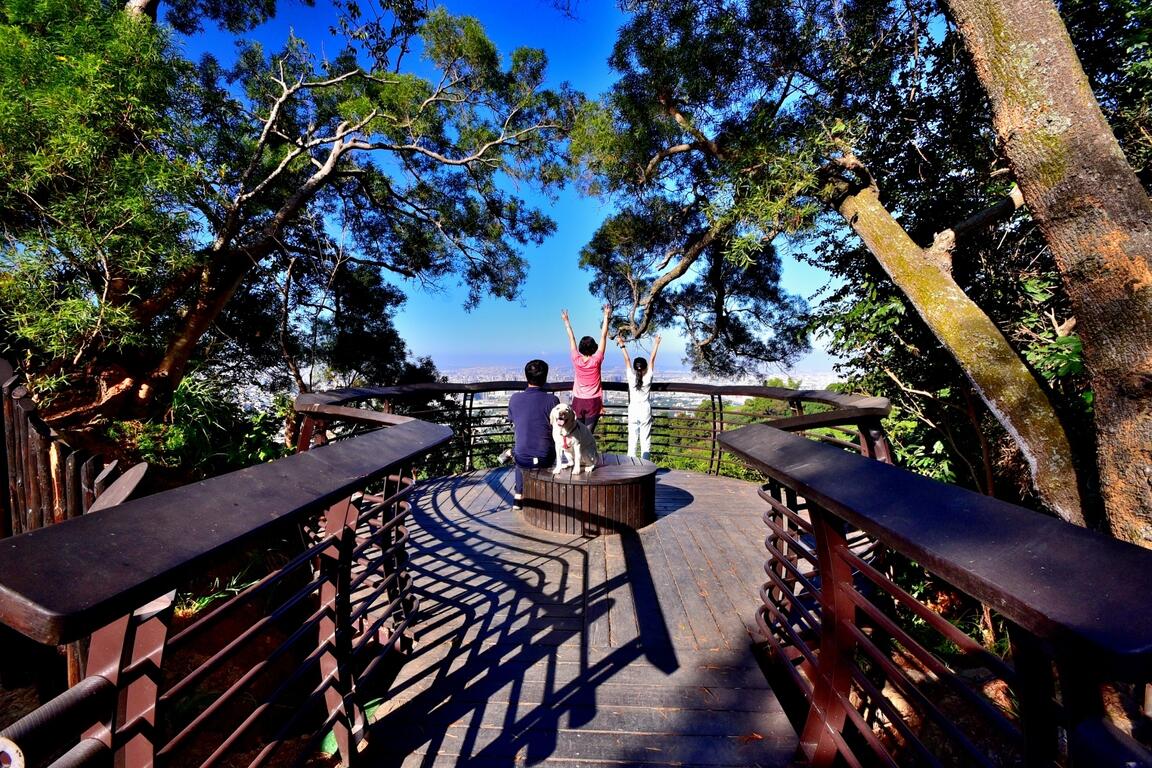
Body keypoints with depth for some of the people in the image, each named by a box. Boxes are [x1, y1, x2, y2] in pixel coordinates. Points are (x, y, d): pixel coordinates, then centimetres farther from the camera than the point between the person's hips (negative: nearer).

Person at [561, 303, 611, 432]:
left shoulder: (576, 360, -7)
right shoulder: (596, 360, -12)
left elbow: (571, 338, 3)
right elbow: (603, 336, -9)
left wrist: (566, 320, 13)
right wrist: (606, 316, -5)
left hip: (578, 402, 2)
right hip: (593, 402, -2)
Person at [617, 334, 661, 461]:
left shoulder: (631, 378, -8)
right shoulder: (648, 378, -8)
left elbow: (627, 360, -2)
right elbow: (652, 360, -2)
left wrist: (622, 345, 6)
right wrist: (656, 345, 6)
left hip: (633, 412, 1)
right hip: (645, 412, 0)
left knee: (632, 440, 3)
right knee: (645, 440, 3)